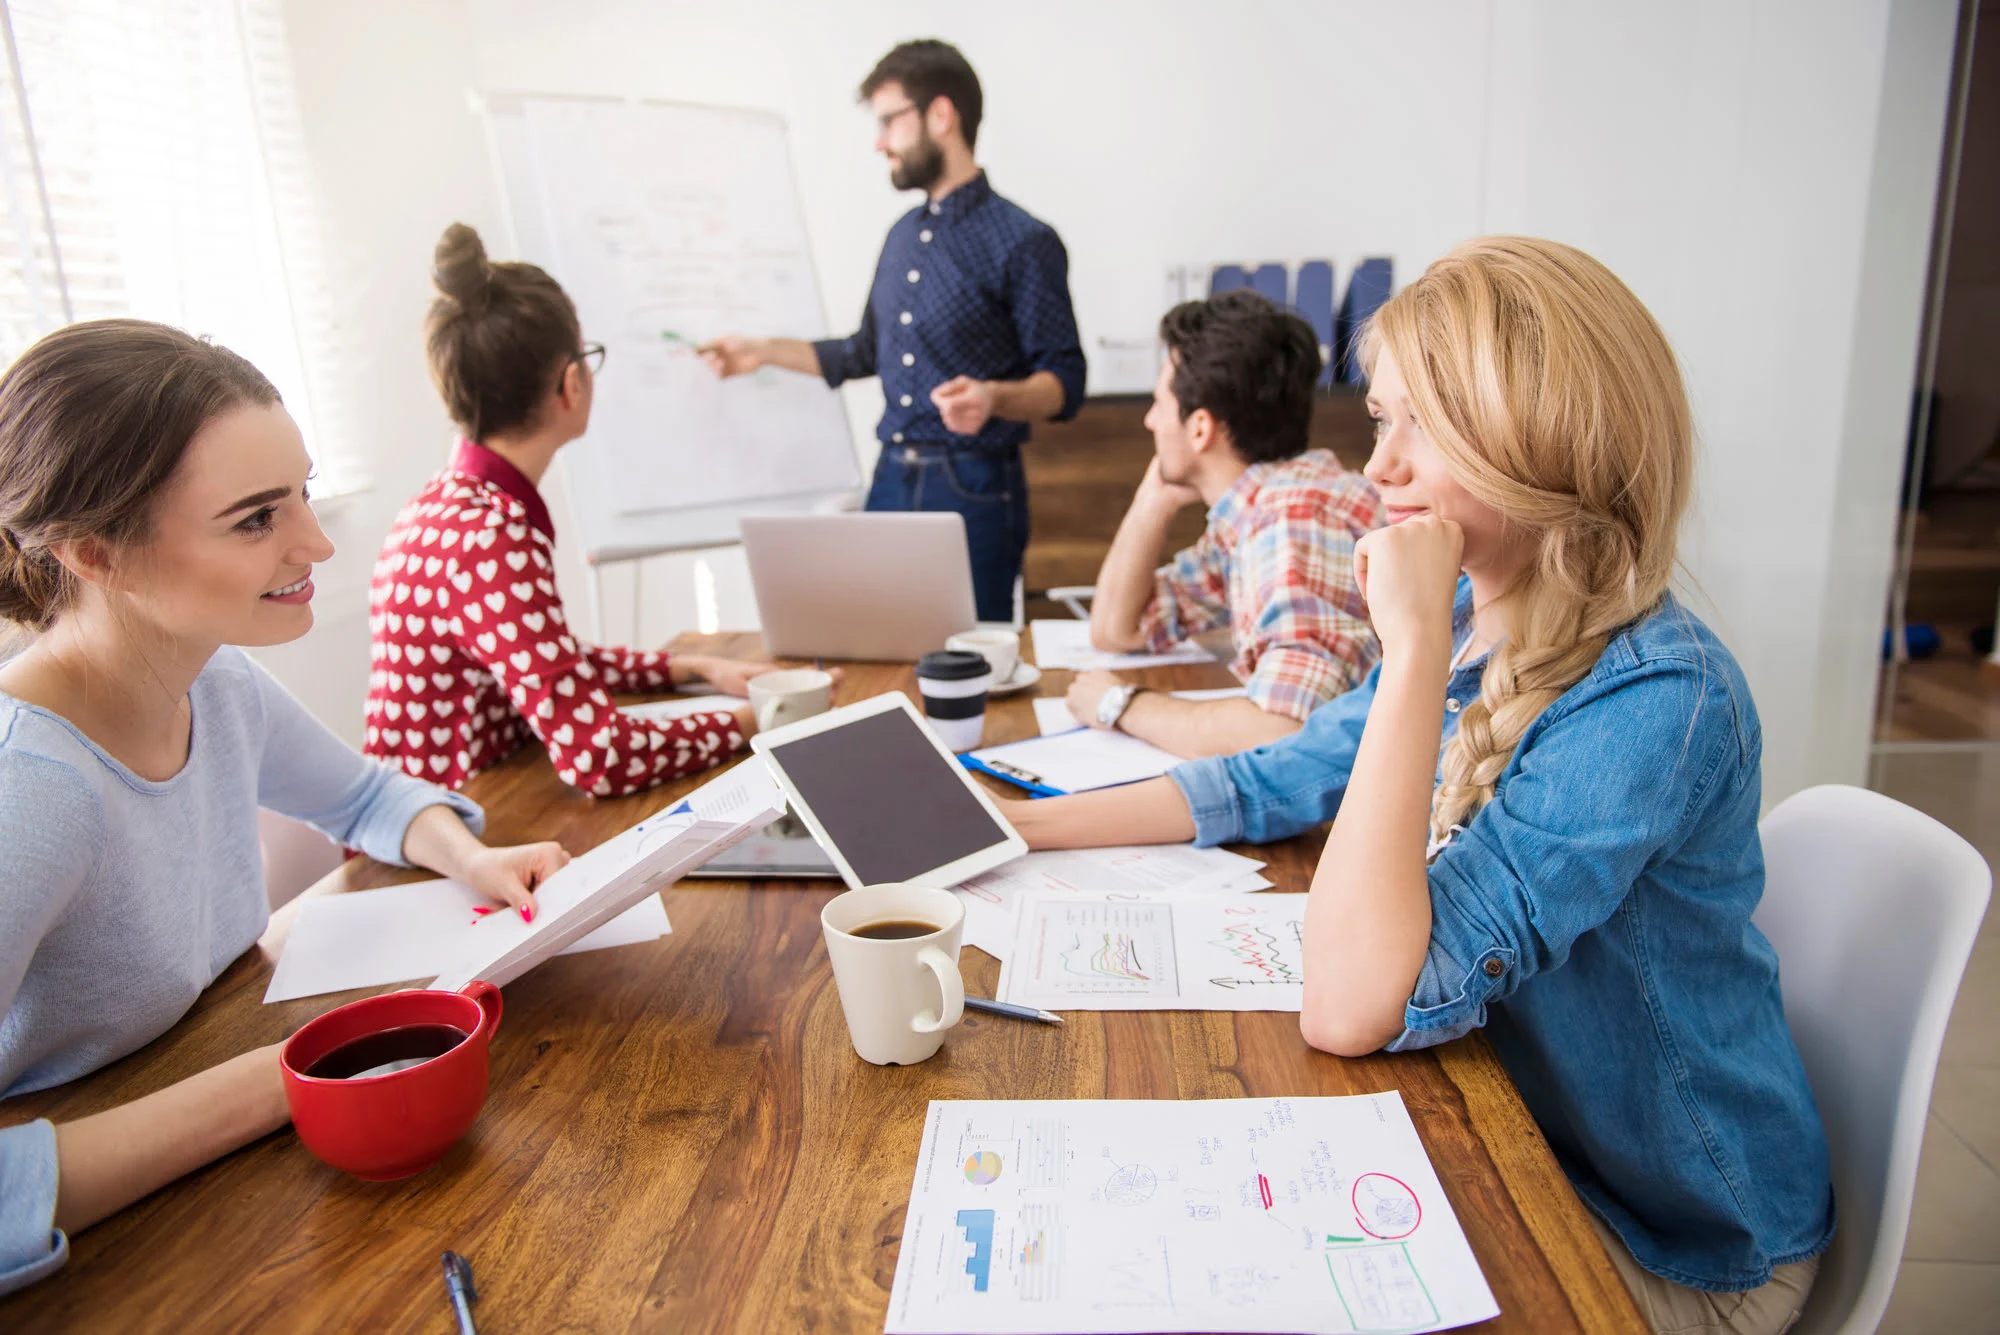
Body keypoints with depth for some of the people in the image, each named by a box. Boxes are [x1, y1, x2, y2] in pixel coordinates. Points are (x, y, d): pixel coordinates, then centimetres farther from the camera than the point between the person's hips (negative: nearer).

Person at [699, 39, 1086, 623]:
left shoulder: (1022, 240, -8)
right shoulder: (905, 234, 16)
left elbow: (1064, 382, -10)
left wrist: (993, 397, -28)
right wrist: (763, 351, 24)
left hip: (973, 492, -7)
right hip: (891, 480, 7)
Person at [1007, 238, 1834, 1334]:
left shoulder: (1655, 698, -32)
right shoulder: (1466, 621, -6)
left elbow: (1352, 1008, -37)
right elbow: (1274, 784, 3)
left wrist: (1412, 648, -38)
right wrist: (1020, 825, -3)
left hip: (1669, 1246, -6)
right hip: (1521, 1139, 6)